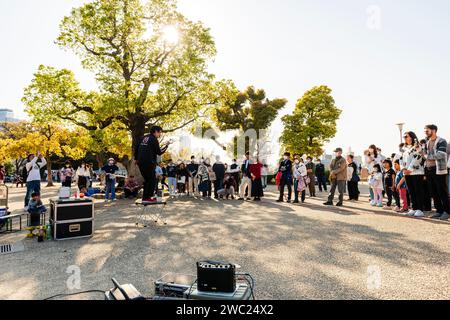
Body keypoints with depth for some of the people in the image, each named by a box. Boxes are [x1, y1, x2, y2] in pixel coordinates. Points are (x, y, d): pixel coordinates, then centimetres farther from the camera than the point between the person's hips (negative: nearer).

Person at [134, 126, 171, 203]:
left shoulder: (144, 137, 16)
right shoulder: (154, 139, -7)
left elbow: (136, 148, 18)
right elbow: (159, 152, -8)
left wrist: (136, 158, 24)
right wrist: (166, 145, 0)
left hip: (140, 162, 8)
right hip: (149, 163, -8)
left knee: (147, 180, 17)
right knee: (152, 180, -1)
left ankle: (145, 197, 18)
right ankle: (147, 198, -5)